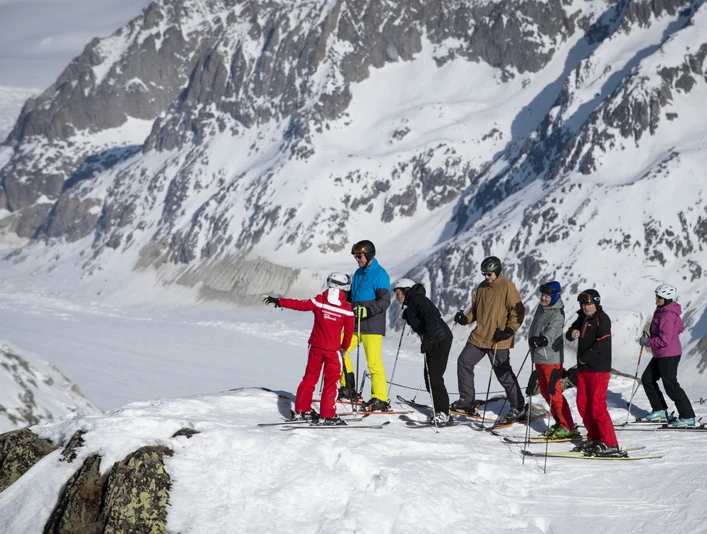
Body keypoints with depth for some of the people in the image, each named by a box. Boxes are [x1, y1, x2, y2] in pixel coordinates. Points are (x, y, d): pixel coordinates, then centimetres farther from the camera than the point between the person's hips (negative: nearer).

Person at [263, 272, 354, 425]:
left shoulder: (318, 301, -5)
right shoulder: (347, 309, -8)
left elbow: (299, 305, 1)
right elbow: (349, 331, -1)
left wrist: (279, 301, 13)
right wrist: (344, 348, 16)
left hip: (316, 346, 3)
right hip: (333, 349, -3)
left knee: (310, 377, 14)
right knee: (331, 381, 2)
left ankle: (301, 410, 18)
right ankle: (327, 415, -2)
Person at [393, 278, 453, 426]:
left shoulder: (417, 300, -11)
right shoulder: (409, 305, 19)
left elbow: (431, 318, -23)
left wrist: (427, 339, -26)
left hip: (440, 339, -10)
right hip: (434, 341, 10)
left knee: (434, 375, -12)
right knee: (429, 376, 10)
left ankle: (442, 414, -11)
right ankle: (439, 412, 14)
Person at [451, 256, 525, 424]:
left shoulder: (507, 287, -9)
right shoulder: (482, 288, 12)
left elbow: (518, 311, -11)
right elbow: (475, 309, 20)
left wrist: (509, 330, -20)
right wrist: (465, 318, 1)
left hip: (498, 341, -7)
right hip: (479, 337, 7)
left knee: (503, 374, -4)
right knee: (464, 362, 2)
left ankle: (517, 408, 7)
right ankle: (467, 401, 11)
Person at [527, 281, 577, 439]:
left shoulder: (557, 314, -15)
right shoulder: (541, 308, 10)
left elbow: (553, 331, -32)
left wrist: (543, 340, -51)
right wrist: (534, 342, 37)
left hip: (551, 358, -9)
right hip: (539, 357, 9)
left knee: (554, 393, -9)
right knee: (545, 392, 14)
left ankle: (568, 428, -3)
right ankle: (560, 423, 24)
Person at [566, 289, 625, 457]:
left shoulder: (602, 319, -13)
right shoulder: (582, 318, 12)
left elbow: (601, 344, -21)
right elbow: (569, 334, 14)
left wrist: (584, 358, -13)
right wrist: (572, 334, -11)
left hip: (599, 369, -8)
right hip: (583, 368, 8)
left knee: (597, 407, -11)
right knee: (582, 405, 10)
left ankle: (610, 444, -7)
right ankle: (595, 438, 23)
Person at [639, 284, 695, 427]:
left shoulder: (668, 316, -23)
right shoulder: (662, 311, 8)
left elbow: (664, 340, -27)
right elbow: (680, 327, 22)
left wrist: (647, 341, -13)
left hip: (668, 355, -11)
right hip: (660, 355, 11)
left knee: (671, 386, -7)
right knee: (647, 379, 17)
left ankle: (688, 417, -2)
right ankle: (660, 410, 23)